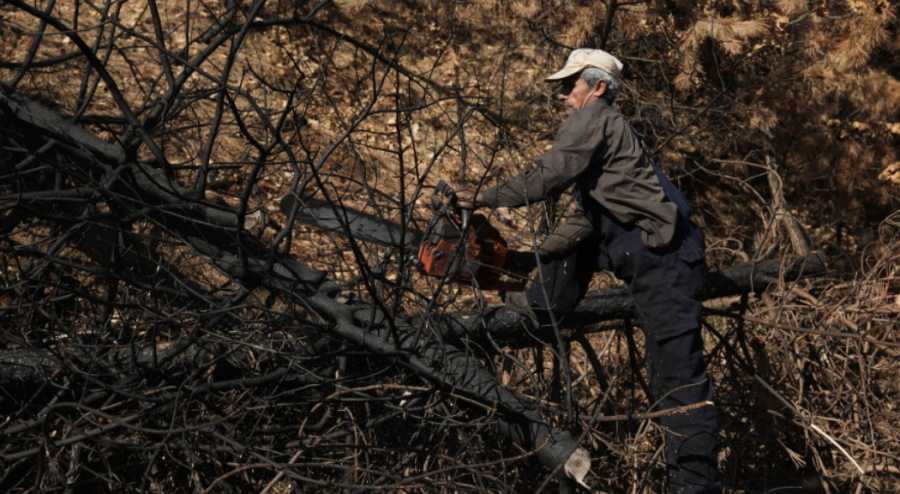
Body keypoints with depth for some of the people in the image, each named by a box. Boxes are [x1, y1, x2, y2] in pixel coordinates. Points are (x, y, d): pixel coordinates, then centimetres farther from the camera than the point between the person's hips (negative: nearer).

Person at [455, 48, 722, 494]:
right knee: (580, 237, 24)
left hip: (663, 257, -10)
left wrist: (483, 198, -4)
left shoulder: (594, 119, -5)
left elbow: (545, 180, -14)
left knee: (678, 372, -8)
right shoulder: (603, 129, 24)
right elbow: (587, 218, 21)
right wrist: (531, 258, 19)